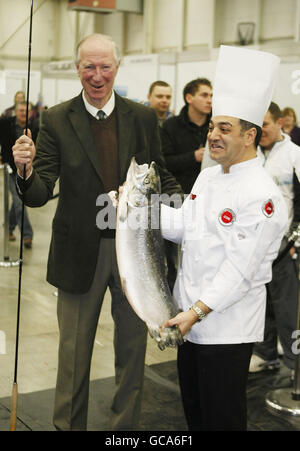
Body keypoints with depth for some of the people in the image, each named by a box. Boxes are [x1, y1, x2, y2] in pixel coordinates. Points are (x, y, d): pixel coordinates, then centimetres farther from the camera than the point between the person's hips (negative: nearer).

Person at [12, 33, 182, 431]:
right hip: (81, 253, -2)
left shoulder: (143, 117, 0)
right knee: (74, 354, 12)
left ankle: (125, 424, 37)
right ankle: (69, 425, 33)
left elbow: (159, 176, 6)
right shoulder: (56, 121, -5)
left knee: (133, 347, 17)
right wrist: (26, 170, -31)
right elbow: (40, 195, -10)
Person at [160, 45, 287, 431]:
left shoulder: (262, 196, -20)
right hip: (190, 318, 8)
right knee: (194, 410, 22)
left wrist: (197, 312, -25)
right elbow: (182, 226, 15)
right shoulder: (208, 177, 8)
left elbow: (240, 269, -23)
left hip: (227, 327, -8)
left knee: (222, 417, 6)